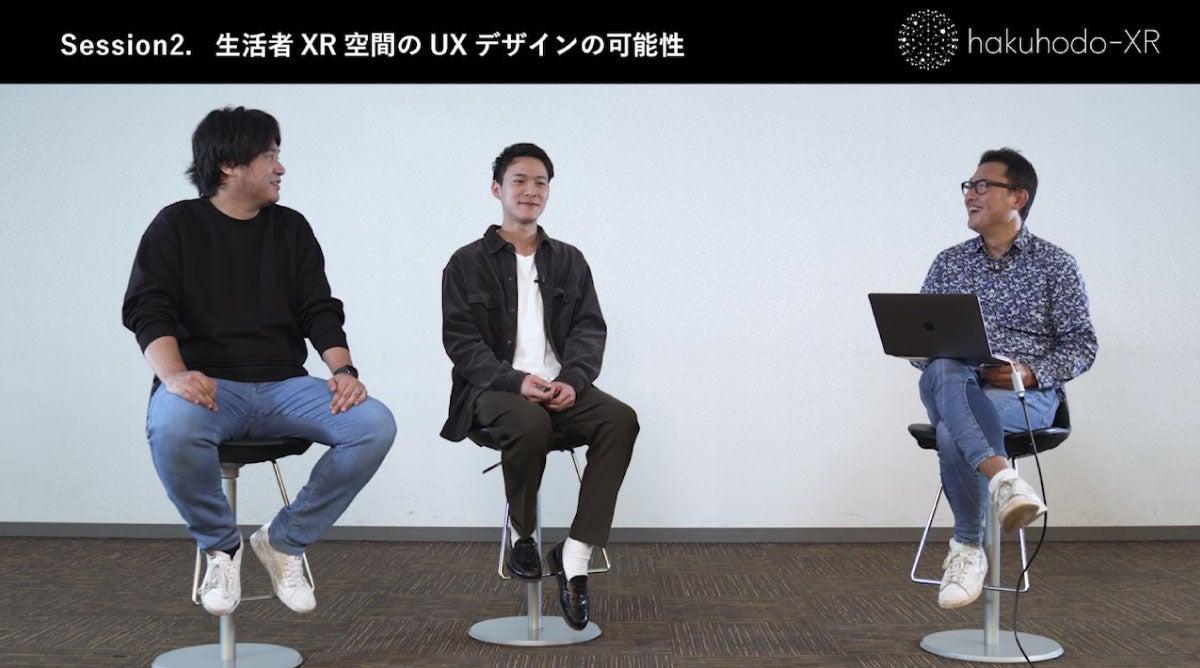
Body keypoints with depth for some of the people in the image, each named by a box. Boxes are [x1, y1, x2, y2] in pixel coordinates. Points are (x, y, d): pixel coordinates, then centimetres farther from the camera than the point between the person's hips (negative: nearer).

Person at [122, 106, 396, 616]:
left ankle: (285, 540, -3)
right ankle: (221, 546, -9)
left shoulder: (291, 229, 16)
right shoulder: (177, 225, 6)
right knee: (171, 428, -39)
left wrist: (343, 370, -10)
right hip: (207, 384, -3)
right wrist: (174, 374, -26)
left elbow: (320, 312, 11)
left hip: (283, 386, 4)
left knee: (375, 424, -23)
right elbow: (147, 310, -5)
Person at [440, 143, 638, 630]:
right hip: (492, 389, -3)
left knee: (620, 419, -27)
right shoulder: (468, 263, 6)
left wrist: (572, 379, -14)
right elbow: (460, 339, -4)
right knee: (531, 423, -38)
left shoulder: (569, 261, 16)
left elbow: (589, 330, 8)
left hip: (560, 386, 4)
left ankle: (575, 554, -23)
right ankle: (521, 535, -9)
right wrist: (515, 381, -20)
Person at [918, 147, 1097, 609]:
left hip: (1028, 395, -3)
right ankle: (1004, 480, -49)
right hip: (954, 389, 3)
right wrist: (941, 358, -10)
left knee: (953, 429, -36)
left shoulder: (1056, 265, 7)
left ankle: (967, 549, -25)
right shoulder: (948, 263, 17)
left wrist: (1029, 373, -15)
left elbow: (1081, 345, 3)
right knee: (943, 373, -36)